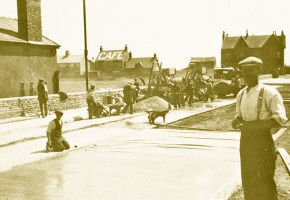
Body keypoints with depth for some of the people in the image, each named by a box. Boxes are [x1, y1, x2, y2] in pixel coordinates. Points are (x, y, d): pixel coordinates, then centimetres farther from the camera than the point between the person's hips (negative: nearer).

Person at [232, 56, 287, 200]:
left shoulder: (269, 93, -11)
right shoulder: (241, 94, 10)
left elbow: (280, 119, -18)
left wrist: (254, 125, -26)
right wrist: (237, 121, -4)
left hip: (263, 141, -6)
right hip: (245, 140, 7)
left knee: (265, 182, 1)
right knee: (248, 181, 17)